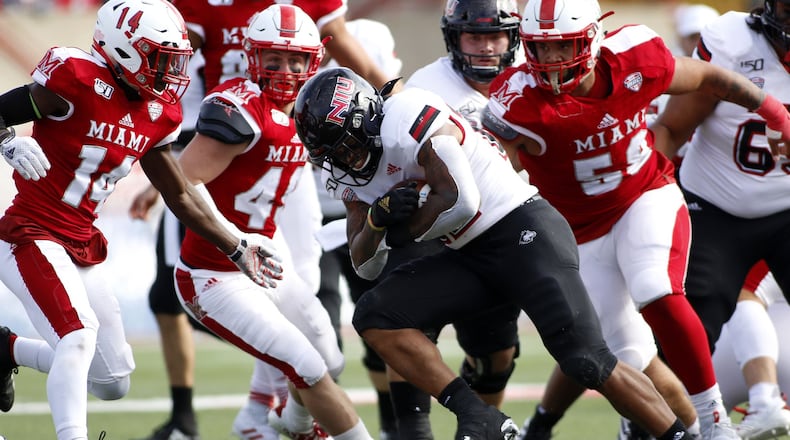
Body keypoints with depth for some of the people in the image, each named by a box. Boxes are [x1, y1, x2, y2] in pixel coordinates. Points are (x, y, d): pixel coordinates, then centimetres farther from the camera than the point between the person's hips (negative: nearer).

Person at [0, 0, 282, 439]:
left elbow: (180, 195, 15)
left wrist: (236, 247, 14)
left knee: (113, 382, 10)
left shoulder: (157, 114, 5)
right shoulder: (77, 82, -18)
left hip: (83, 245, 8)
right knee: (79, 335, -29)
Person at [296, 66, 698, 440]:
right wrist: (378, 217, -10)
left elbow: (461, 202, -22)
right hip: (470, 256, 9)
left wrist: (405, 230, -6)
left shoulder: (407, 117, -17)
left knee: (587, 363, -18)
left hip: (522, 230, -9)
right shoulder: (354, 171, 10)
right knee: (374, 316, -8)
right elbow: (365, 265, 11)